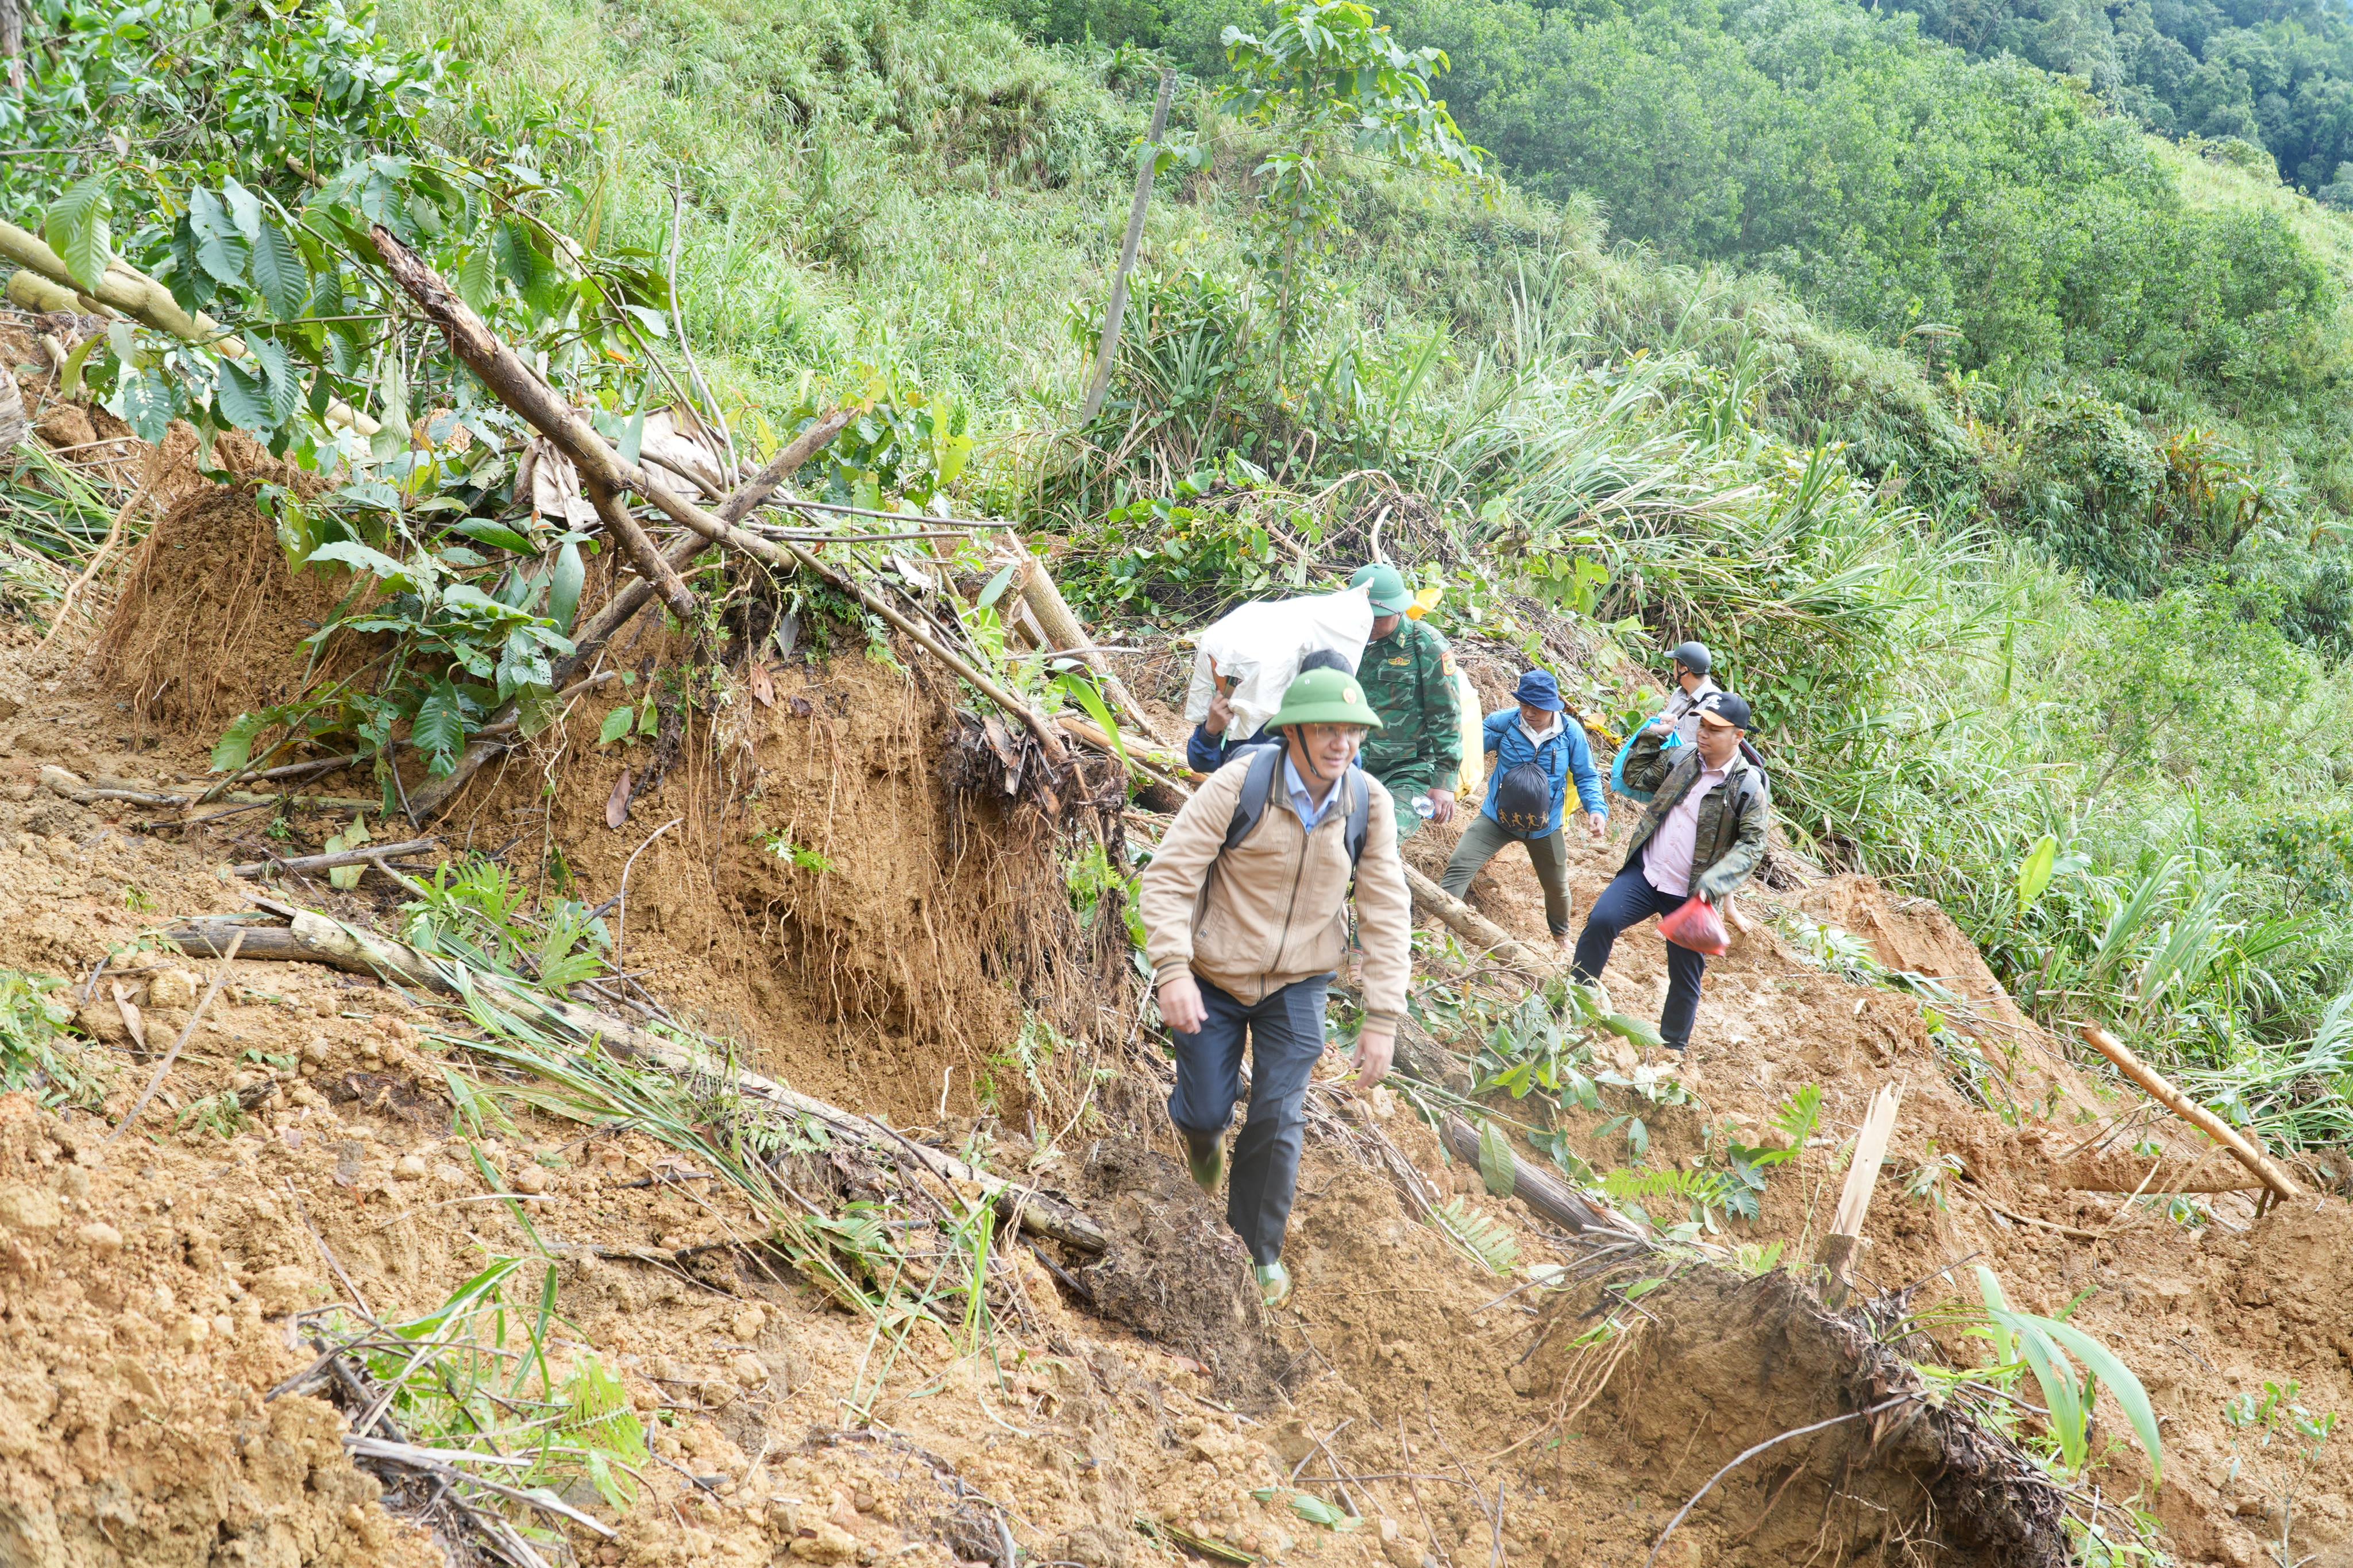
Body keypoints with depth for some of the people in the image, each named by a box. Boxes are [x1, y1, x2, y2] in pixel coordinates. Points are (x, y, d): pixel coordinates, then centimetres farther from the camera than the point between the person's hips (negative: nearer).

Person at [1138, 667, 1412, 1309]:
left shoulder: (1369, 804, -12)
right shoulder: (1239, 785, -23)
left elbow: (1387, 913, -7)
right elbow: (1167, 876, -20)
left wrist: (1383, 1017, -11)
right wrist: (1172, 970, -31)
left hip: (1297, 988, 2)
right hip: (1213, 980, -2)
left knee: (1278, 1121, -3)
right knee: (1208, 1112, 1)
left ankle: (1259, 1249, 18)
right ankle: (1201, 1132, 42)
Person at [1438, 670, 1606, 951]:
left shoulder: (1571, 732, -13)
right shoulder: (1503, 723, -17)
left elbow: (1586, 777, -2)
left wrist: (1597, 810, -19)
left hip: (1545, 827, 2)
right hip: (1498, 817, -2)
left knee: (1557, 886, 22)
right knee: (1459, 866, -22)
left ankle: (1561, 935, 51)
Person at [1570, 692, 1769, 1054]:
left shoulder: (1749, 786, -10)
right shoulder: (1681, 757, 4)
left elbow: (1751, 846, -14)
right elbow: (1636, 776, 20)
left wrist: (1712, 885, -26)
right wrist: (1653, 736, 8)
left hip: (1689, 896, -3)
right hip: (1644, 874, 3)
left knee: (1686, 975, 8)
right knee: (1601, 920, -19)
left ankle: (1674, 1045, 27)